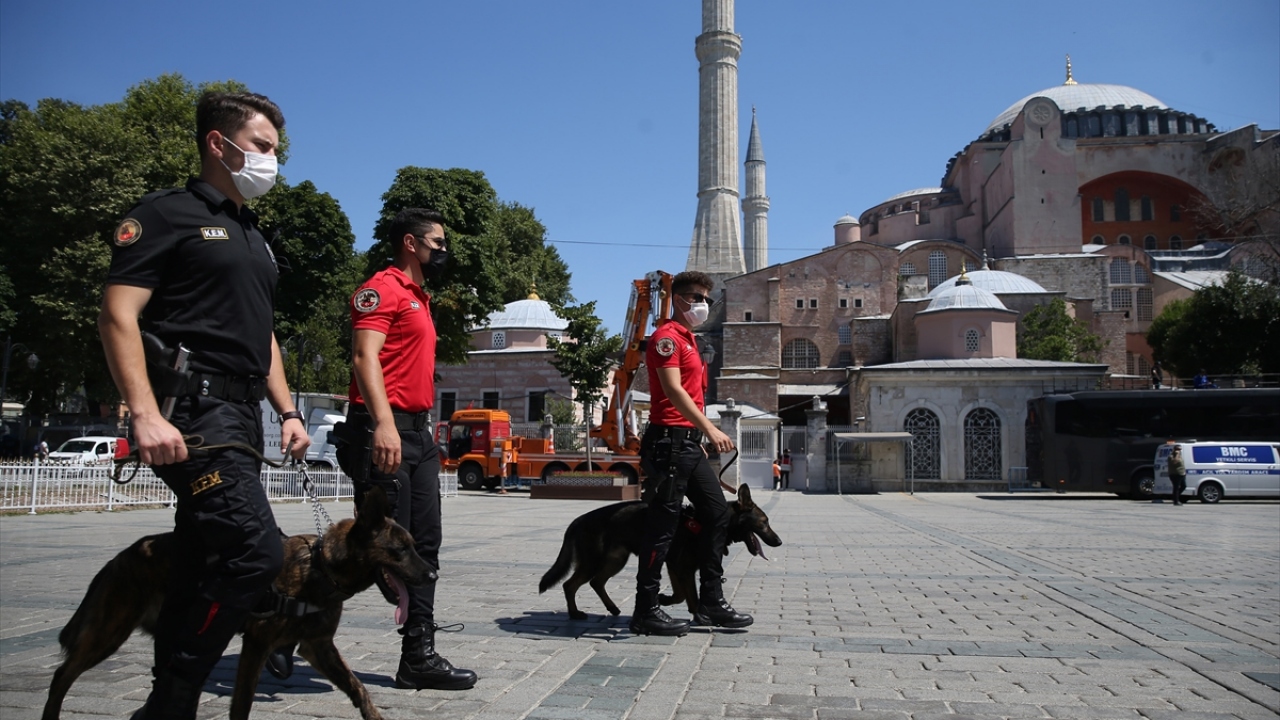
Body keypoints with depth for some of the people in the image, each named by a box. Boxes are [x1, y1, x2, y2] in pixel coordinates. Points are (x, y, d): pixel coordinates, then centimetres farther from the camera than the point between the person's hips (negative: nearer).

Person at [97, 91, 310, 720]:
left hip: (241, 416, 9)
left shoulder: (253, 237, 25)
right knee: (257, 551, -18)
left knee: (200, 569, 10)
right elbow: (118, 316, -11)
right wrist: (145, 413, -21)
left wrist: (287, 410, 17)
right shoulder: (168, 214, -1)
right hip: (193, 412, -9)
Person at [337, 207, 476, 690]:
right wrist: (383, 424, -31)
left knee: (423, 546, 8)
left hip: (418, 432, 10)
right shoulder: (382, 289, -6)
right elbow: (365, 356, -19)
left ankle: (419, 657, 13)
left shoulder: (419, 298, 23)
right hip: (386, 431, -10)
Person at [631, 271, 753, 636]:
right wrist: (711, 429, -27)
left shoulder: (690, 341, 23)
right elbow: (673, 390, -20)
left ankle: (711, 604, 17)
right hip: (669, 441, -10)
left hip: (690, 443, 10)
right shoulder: (667, 336, -8)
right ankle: (646, 612, 2)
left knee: (717, 512, 10)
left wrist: (704, 436, 17)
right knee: (663, 524, -6)